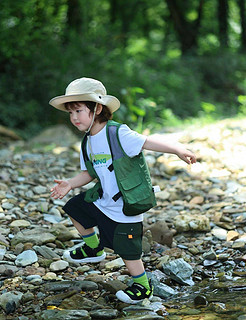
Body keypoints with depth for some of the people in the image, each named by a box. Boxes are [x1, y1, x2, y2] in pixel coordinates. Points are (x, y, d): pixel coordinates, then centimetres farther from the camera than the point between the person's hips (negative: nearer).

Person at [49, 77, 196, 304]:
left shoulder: (117, 134, -21)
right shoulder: (88, 142, 5)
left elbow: (147, 142, -29)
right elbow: (88, 173, 14)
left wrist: (177, 149, -40)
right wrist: (70, 184, -2)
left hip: (125, 208, -8)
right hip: (103, 200, 8)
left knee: (125, 248, -2)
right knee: (75, 207, 21)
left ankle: (143, 287, 19)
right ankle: (94, 249, 38)